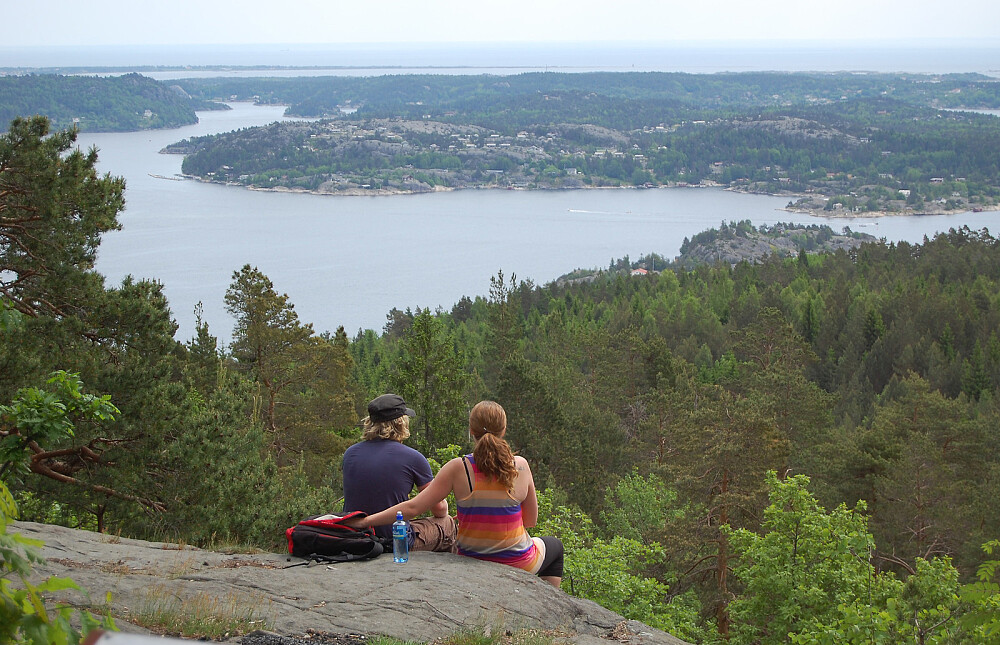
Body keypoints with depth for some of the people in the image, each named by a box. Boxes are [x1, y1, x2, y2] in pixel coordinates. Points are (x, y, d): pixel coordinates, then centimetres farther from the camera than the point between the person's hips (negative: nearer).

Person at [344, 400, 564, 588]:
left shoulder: (458, 468, -17)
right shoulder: (520, 466, -14)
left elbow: (413, 507, -18)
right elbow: (531, 520, -4)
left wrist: (365, 520, -12)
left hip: (472, 563, 1)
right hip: (519, 564, -1)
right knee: (554, 545, 35)